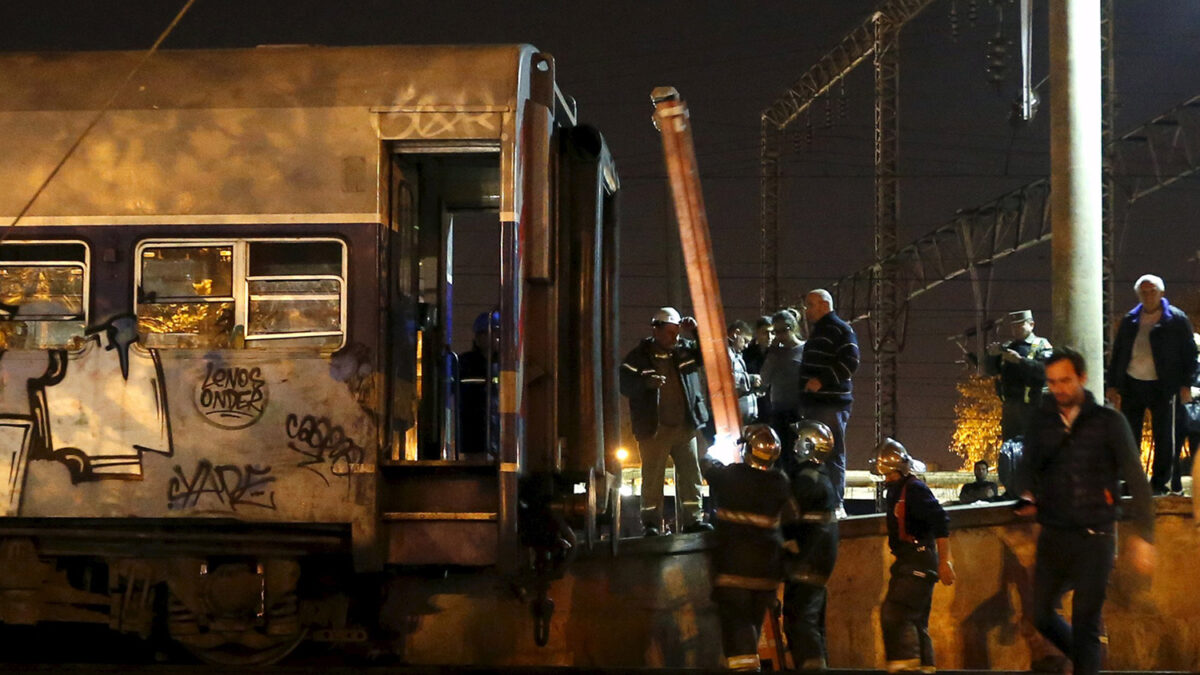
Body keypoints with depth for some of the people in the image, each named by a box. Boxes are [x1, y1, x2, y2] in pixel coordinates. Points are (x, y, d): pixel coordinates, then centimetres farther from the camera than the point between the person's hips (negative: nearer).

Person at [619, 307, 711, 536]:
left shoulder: (685, 349, 9)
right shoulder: (639, 355, -2)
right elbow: (624, 383, -9)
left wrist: (697, 331, -5)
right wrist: (645, 382, -27)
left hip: (685, 426, 4)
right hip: (654, 429, -4)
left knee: (691, 474, 5)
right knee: (652, 477, -2)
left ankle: (692, 519, 11)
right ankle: (651, 523, 4)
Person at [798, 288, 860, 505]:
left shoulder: (839, 329, -7)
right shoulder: (817, 331, 24)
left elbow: (850, 362, -18)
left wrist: (822, 380, -23)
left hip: (831, 404, -10)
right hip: (814, 403, 10)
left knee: (833, 456, -10)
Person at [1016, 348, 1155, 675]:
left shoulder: (1109, 422, -4)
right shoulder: (1042, 421, 5)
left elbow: (1136, 480, -5)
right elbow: (1028, 466, 5)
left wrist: (1143, 534, -12)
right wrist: (1028, 495, -18)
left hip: (1094, 538, -4)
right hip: (1053, 537, 4)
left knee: (1085, 623, -5)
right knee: (1043, 616, 12)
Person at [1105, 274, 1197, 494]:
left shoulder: (1177, 319, 0)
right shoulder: (1129, 321, 11)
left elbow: (1189, 353, 0)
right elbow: (1117, 353, 15)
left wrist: (1186, 384, -7)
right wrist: (1112, 384, 9)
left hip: (1162, 386, -3)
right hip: (1131, 384, 3)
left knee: (1164, 436, 1)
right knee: (1129, 435, 4)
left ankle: (1160, 481, 10)